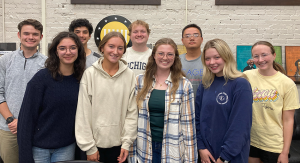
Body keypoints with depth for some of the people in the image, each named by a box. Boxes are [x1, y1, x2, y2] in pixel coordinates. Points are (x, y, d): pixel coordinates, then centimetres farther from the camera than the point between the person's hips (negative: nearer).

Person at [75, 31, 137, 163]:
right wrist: (89, 147, -6)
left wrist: (127, 142, -4)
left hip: (119, 145, 1)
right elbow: (84, 113, -5)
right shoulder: (90, 74, -5)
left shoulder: (129, 75, -1)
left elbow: (132, 111, 0)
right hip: (96, 143, -1)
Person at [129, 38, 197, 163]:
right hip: (145, 147, 2)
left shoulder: (184, 85, -4)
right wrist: (132, 152, 1)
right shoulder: (140, 81, 1)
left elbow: (188, 123, -3)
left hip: (172, 148, -1)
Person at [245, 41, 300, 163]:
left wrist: (285, 152, -6)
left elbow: (288, 120, -5)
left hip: (274, 145, -2)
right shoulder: (247, 76, -5)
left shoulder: (287, 83, -7)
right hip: (250, 141, 2)